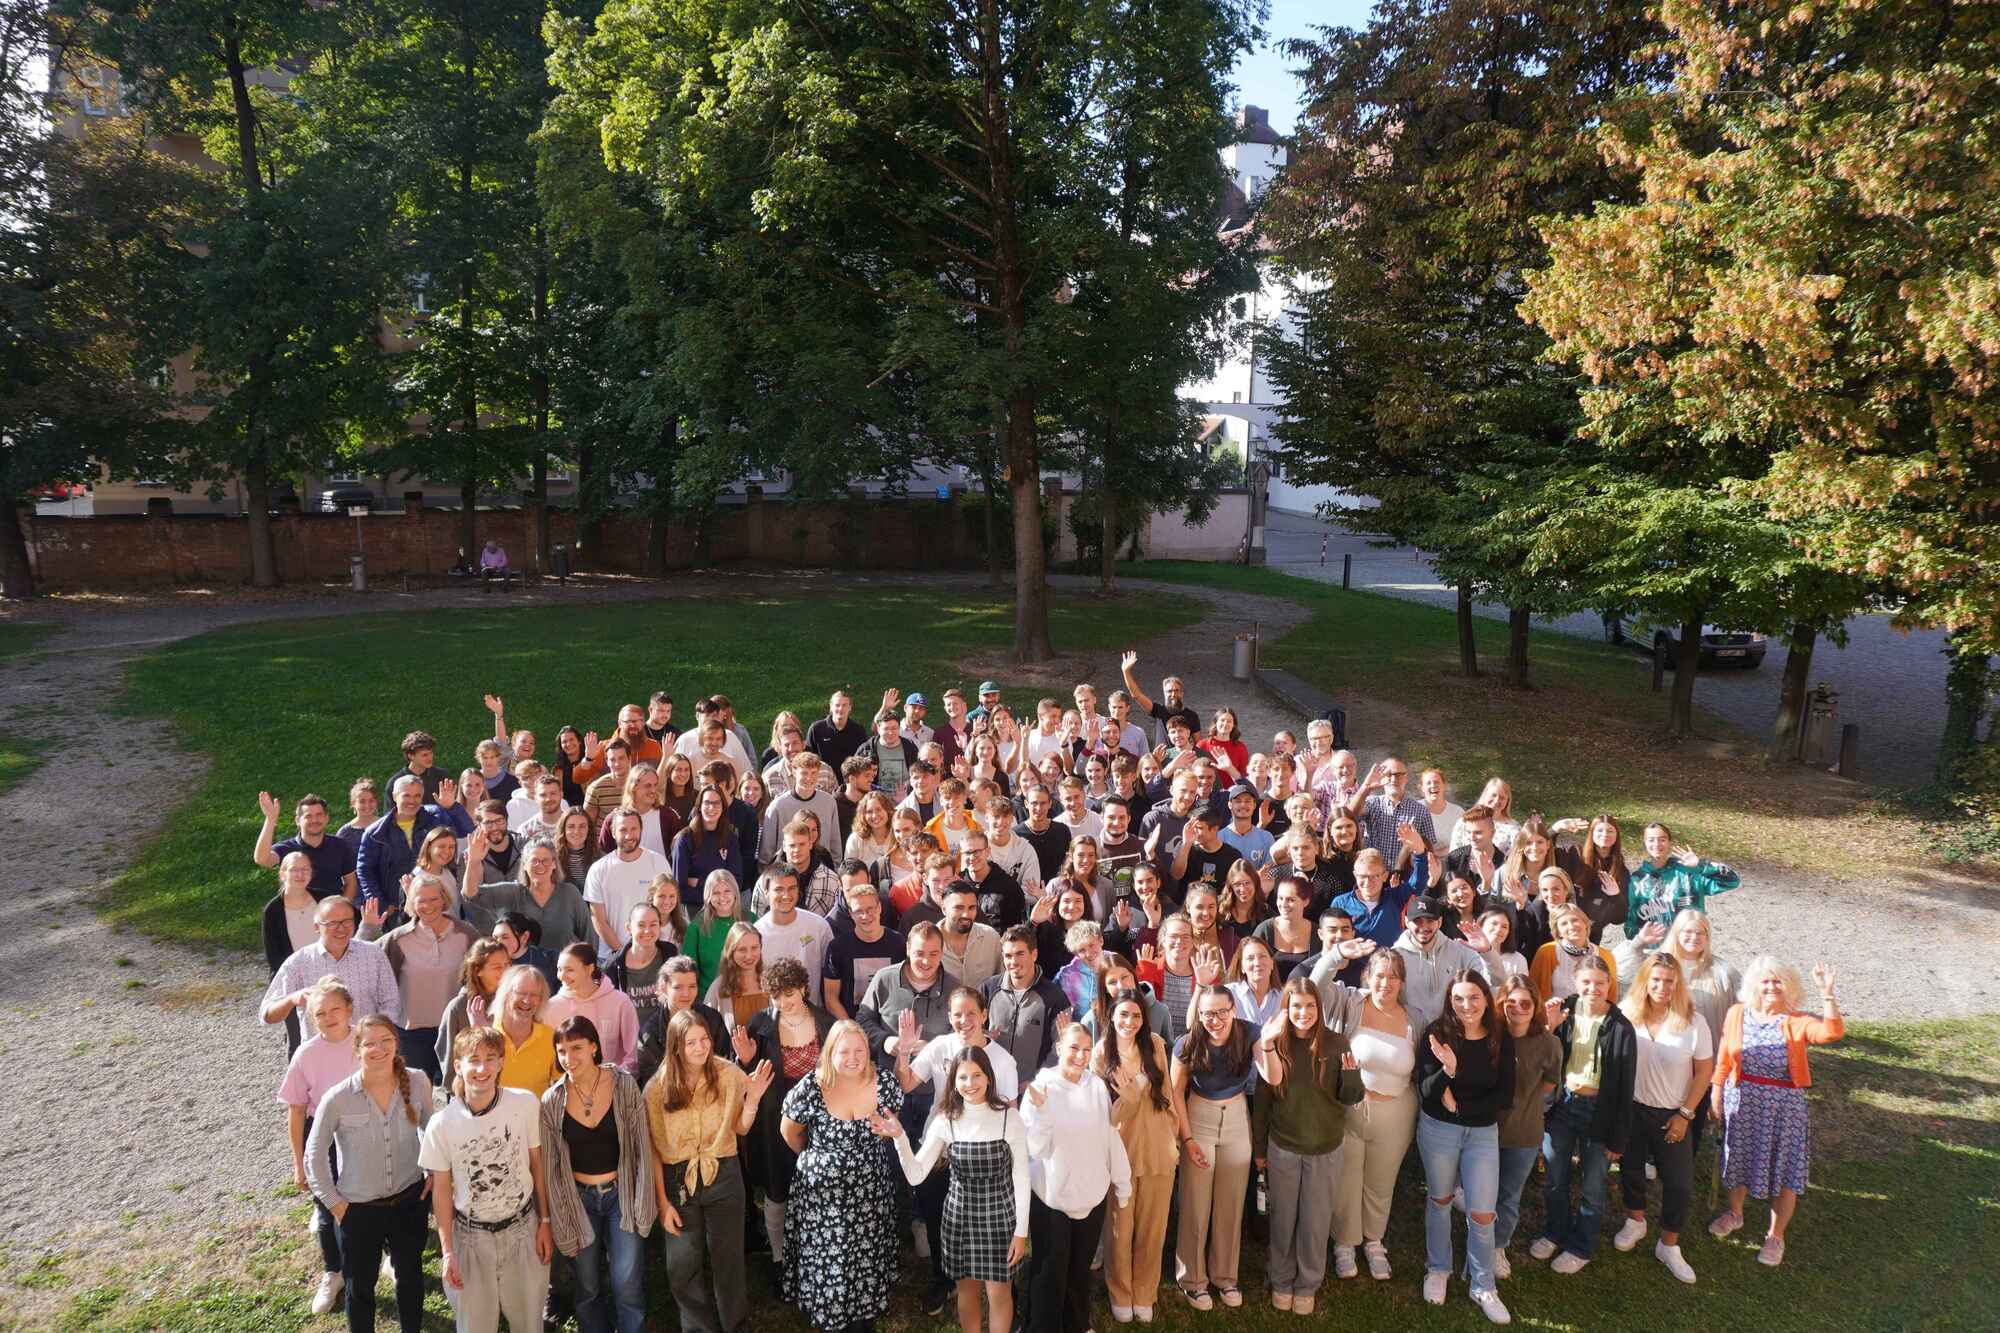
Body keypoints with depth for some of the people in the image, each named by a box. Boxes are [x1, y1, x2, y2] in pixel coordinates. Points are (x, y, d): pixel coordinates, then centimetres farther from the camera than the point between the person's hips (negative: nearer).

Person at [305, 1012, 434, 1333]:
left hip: (409, 1200, 2)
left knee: (410, 1274, 23)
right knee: (359, 1287, 18)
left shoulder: (418, 1082, -15)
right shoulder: (337, 1098, -22)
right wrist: (332, 1201, -5)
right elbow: (315, 1153, -7)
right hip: (358, 1209, -2)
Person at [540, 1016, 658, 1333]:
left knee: (627, 1287, -3)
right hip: (579, 1199, 1)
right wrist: (561, 1223, -2)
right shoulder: (552, 1101, -10)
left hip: (622, 1194, -1)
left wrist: (641, 1205, -9)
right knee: (588, 1289, 12)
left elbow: (640, 1148, -7)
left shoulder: (624, 1085, -12)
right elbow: (550, 1167, -2)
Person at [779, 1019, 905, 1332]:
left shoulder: (884, 1083, -12)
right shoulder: (810, 1089, -20)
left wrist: (890, 1130, -16)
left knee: (868, 1260, 15)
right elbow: (789, 1132, -1)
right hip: (822, 1191, -2)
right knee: (826, 1261, 9)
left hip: (871, 1190, 2)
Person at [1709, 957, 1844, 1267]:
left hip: (1784, 1105, -2)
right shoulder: (1737, 1014, -4)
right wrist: (1716, 1096, 4)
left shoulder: (1797, 1022, -9)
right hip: (1741, 1100, 2)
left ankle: (1776, 1236, 27)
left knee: (1783, 1169, 7)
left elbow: (1832, 1031, -30)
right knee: (1739, 1158, 18)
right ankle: (1734, 1213, 42)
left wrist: (1826, 993, -37)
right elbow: (1723, 1060, 3)